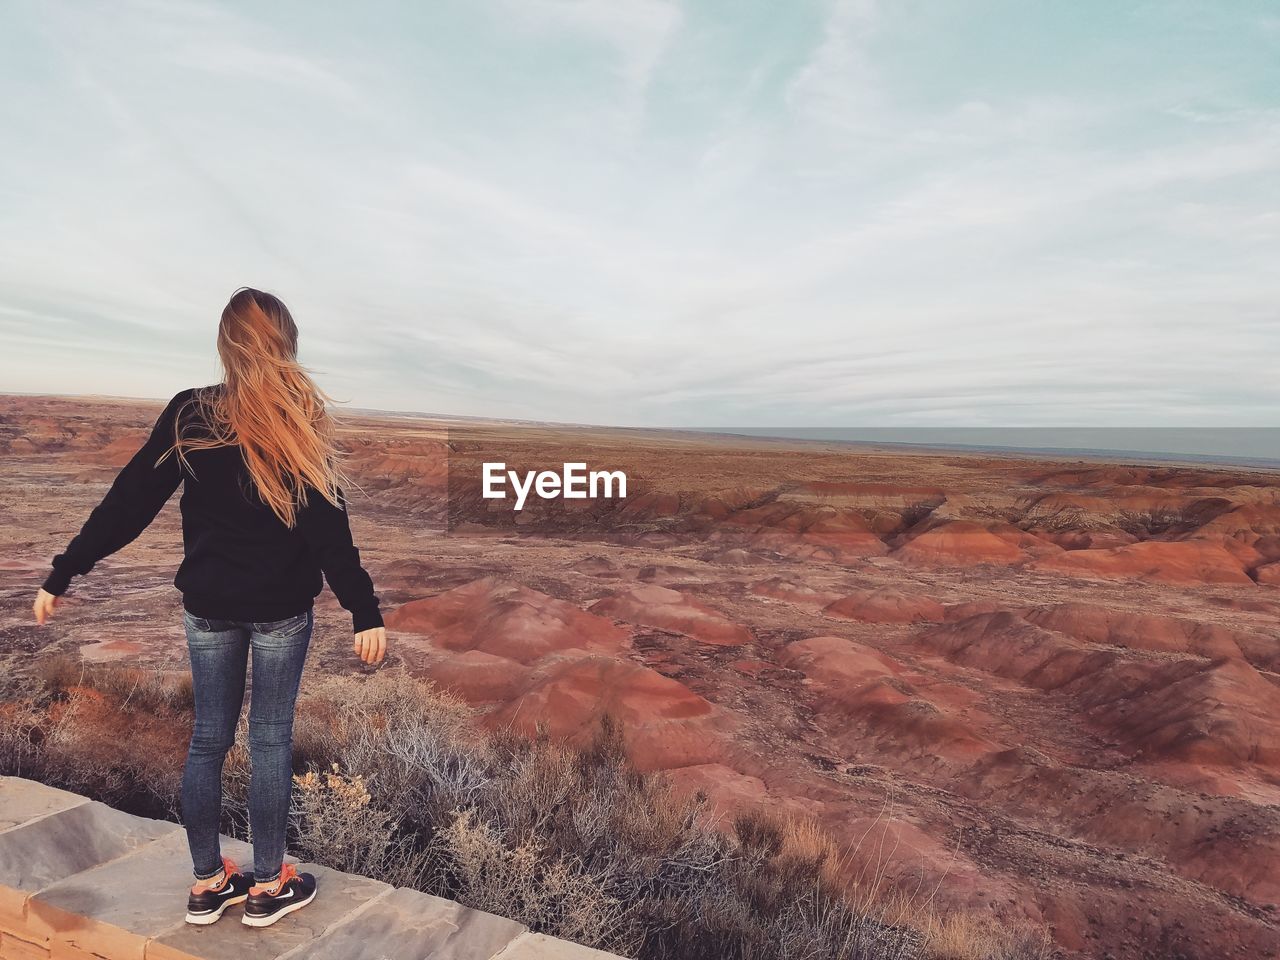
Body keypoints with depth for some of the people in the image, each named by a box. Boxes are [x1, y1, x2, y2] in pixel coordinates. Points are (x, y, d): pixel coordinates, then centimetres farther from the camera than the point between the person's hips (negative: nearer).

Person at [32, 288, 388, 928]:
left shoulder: (187, 415, -4)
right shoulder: (299, 421, -12)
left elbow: (127, 503, -4)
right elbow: (330, 531, -16)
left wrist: (62, 575, 6)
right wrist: (365, 613, -14)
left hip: (208, 606, 3)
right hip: (281, 609, -2)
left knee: (208, 738, 16)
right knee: (271, 739, 10)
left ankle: (207, 883, 30)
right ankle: (268, 886, 24)